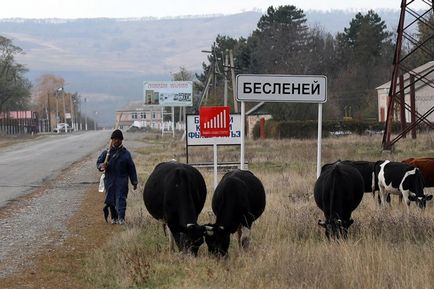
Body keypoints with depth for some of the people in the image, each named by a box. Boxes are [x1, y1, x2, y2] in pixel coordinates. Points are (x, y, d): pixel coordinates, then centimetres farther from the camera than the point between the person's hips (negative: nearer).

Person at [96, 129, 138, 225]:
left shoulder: (125, 153, 4)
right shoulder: (106, 152, 6)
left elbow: (131, 168, 7)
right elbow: (98, 162, 9)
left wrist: (134, 182, 5)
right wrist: (102, 166, -17)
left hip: (122, 181, -2)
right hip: (109, 180, 2)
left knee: (121, 199, -11)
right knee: (110, 200, 7)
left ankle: (121, 218, -14)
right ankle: (114, 217, 21)